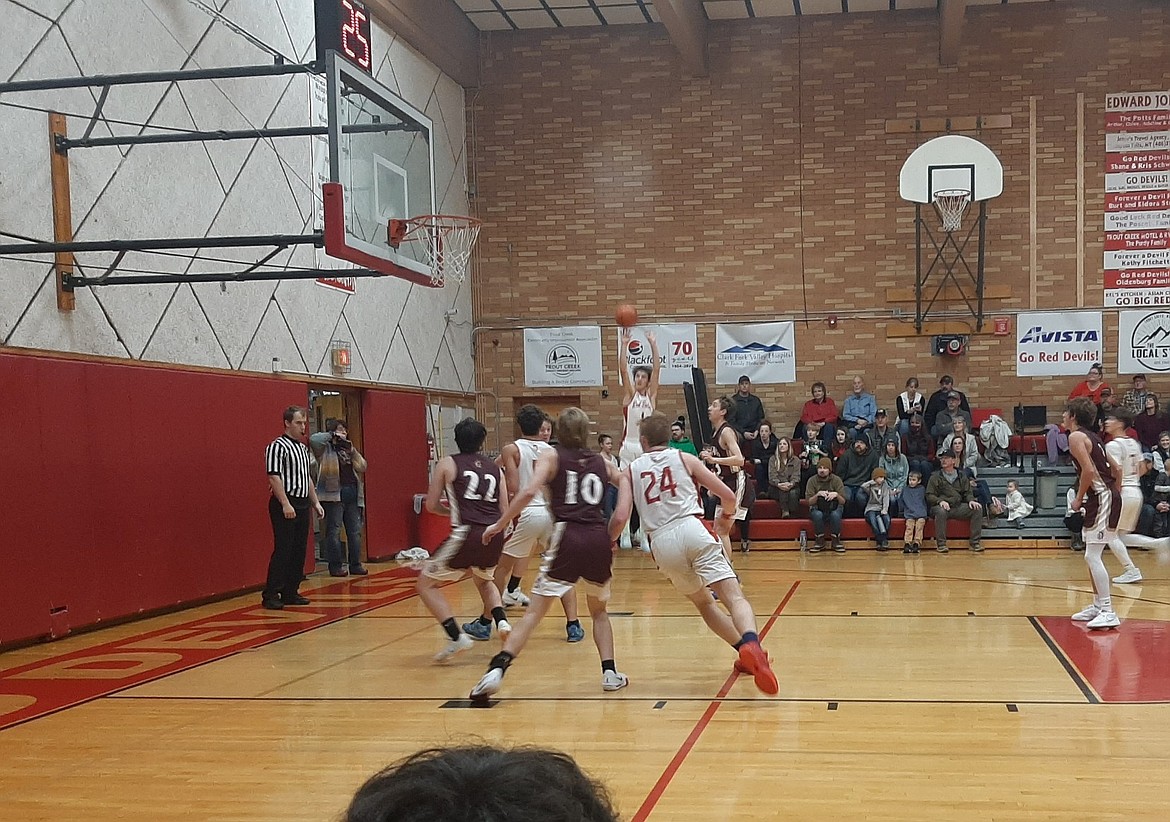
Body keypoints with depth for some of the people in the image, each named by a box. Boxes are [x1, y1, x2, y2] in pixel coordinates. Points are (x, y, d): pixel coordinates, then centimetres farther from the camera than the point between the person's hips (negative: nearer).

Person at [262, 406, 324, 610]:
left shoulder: (303, 448, 18)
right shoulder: (277, 447, -9)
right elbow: (274, 477, -16)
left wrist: (315, 502, 18)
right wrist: (285, 504, -22)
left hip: (302, 504, 9)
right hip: (285, 505, -9)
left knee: (299, 551, 8)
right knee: (282, 550, -10)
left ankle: (290, 592, 15)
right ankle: (270, 595, -6)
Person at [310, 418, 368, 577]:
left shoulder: (347, 448, 20)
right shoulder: (326, 449, 1)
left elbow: (362, 467, 13)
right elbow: (314, 439, -20)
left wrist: (352, 451, 0)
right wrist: (332, 435, -7)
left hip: (352, 493, 6)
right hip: (334, 493, -6)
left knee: (355, 531, 7)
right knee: (334, 531, -3)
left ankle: (355, 565, 14)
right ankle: (335, 566, 1)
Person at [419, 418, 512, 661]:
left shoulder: (447, 464, 8)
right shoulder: (495, 469, 17)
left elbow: (431, 505, 8)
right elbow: (504, 511, 14)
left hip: (466, 534, -5)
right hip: (494, 535, 5)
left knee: (426, 584, 11)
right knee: (484, 580, 35)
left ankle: (456, 636, -5)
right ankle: (501, 620, 10)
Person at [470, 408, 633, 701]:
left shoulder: (552, 456, 8)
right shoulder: (601, 462, 19)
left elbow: (529, 491, -7)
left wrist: (499, 525, -1)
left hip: (568, 537, -3)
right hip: (598, 539, 3)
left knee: (535, 611, -2)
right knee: (599, 610, 26)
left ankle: (496, 670, -13)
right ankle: (610, 673, 17)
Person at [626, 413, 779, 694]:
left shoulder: (631, 470, 19)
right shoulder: (684, 459, 17)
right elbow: (728, 496, 15)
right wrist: (725, 518, 34)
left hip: (661, 543, 2)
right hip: (691, 530, -2)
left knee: (703, 601, 24)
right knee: (734, 596, -12)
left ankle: (745, 650, 15)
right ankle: (751, 644, -41)